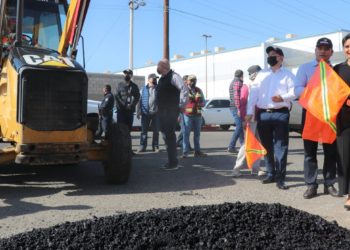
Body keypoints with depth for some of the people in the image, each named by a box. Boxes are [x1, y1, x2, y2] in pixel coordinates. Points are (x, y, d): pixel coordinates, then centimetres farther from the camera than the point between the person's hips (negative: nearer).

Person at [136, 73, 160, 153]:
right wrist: (138, 111, 0)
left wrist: (158, 109, -9)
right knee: (143, 131, 0)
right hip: (145, 113, 0)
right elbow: (139, 100, 9)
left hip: (156, 113, 0)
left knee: (156, 131, 4)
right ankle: (142, 146, 5)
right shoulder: (143, 89, 11)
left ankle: (155, 147, 13)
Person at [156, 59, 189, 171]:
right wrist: (159, 108, 18)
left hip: (171, 111, -10)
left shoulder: (173, 76, -11)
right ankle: (171, 161, 21)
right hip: (163, 111, 10)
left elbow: (184, 90, -21)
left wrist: (182, 106, -17)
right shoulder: (162, 78, 18)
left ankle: (173, 163, -5)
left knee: (170, 136, -10)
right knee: (166, 136, 13)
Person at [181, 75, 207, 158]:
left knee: (197, 133, 8)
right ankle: (185, 151, -4)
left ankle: (197, 151, 16)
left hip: (198, 115, 5)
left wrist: (201, 103, -5)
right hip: (188, 114, -5)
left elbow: (203, 100, 20)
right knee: (186, 133, -6)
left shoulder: (199, 90, 15)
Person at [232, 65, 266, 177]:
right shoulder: (246, 86, -4)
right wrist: (245, 119, -15)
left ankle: (255, 168, 17)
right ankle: (237, 168, -3)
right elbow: (242, 104, -8)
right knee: (247, 144, -8)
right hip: (251, 120, -6)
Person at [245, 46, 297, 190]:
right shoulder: (261, 74, 15)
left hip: (280, 114, -3)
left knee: (281, 146, -6)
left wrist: (283, 98, -26)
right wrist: (250, 112, -2)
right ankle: (271, 174, 21)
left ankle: (280, 178, -3)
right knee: (266, 146, 9)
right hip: (263, 114, 4)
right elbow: (253, 93, 8)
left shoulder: (288, 75, 7)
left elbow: (293, 93, -4)